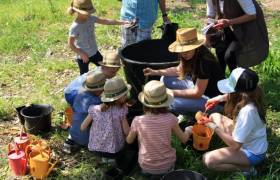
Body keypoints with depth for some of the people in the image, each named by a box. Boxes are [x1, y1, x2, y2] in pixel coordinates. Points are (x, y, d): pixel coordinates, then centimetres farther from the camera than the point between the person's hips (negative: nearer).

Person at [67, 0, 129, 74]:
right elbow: (71, 44, -22)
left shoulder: (91, 18, -8)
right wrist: (82, 54, -20)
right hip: (83, 57, -7)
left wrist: (122, 22, -14)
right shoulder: (75, 27, -25)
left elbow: (106, 21, -8)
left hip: (94, 52, 7)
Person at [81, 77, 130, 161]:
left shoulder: (94, 109, -10)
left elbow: (82, 128, -2)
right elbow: (127, 132, -9)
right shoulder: (121, 111, -17)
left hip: (95, 149, 4)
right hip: (114, 151, -4)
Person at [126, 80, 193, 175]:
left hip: (146, 166, 0)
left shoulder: (138, 121, -22)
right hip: (167, 165, 0)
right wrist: (188, 130, 15)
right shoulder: (170, 119, -23)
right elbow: (184, 139, -7)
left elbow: (129, 141, -3)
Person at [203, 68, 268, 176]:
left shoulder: (247, 112, -38)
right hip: (246, 140, 9)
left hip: (252, 153, -9)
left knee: (208, 160, -21)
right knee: (214, 116, 10)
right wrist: (219, 98, 3)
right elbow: (233, 97, 16)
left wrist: (215, 128, -24)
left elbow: (235, 145, -31)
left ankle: (246, 168, -4)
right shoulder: (248, 97, -13)